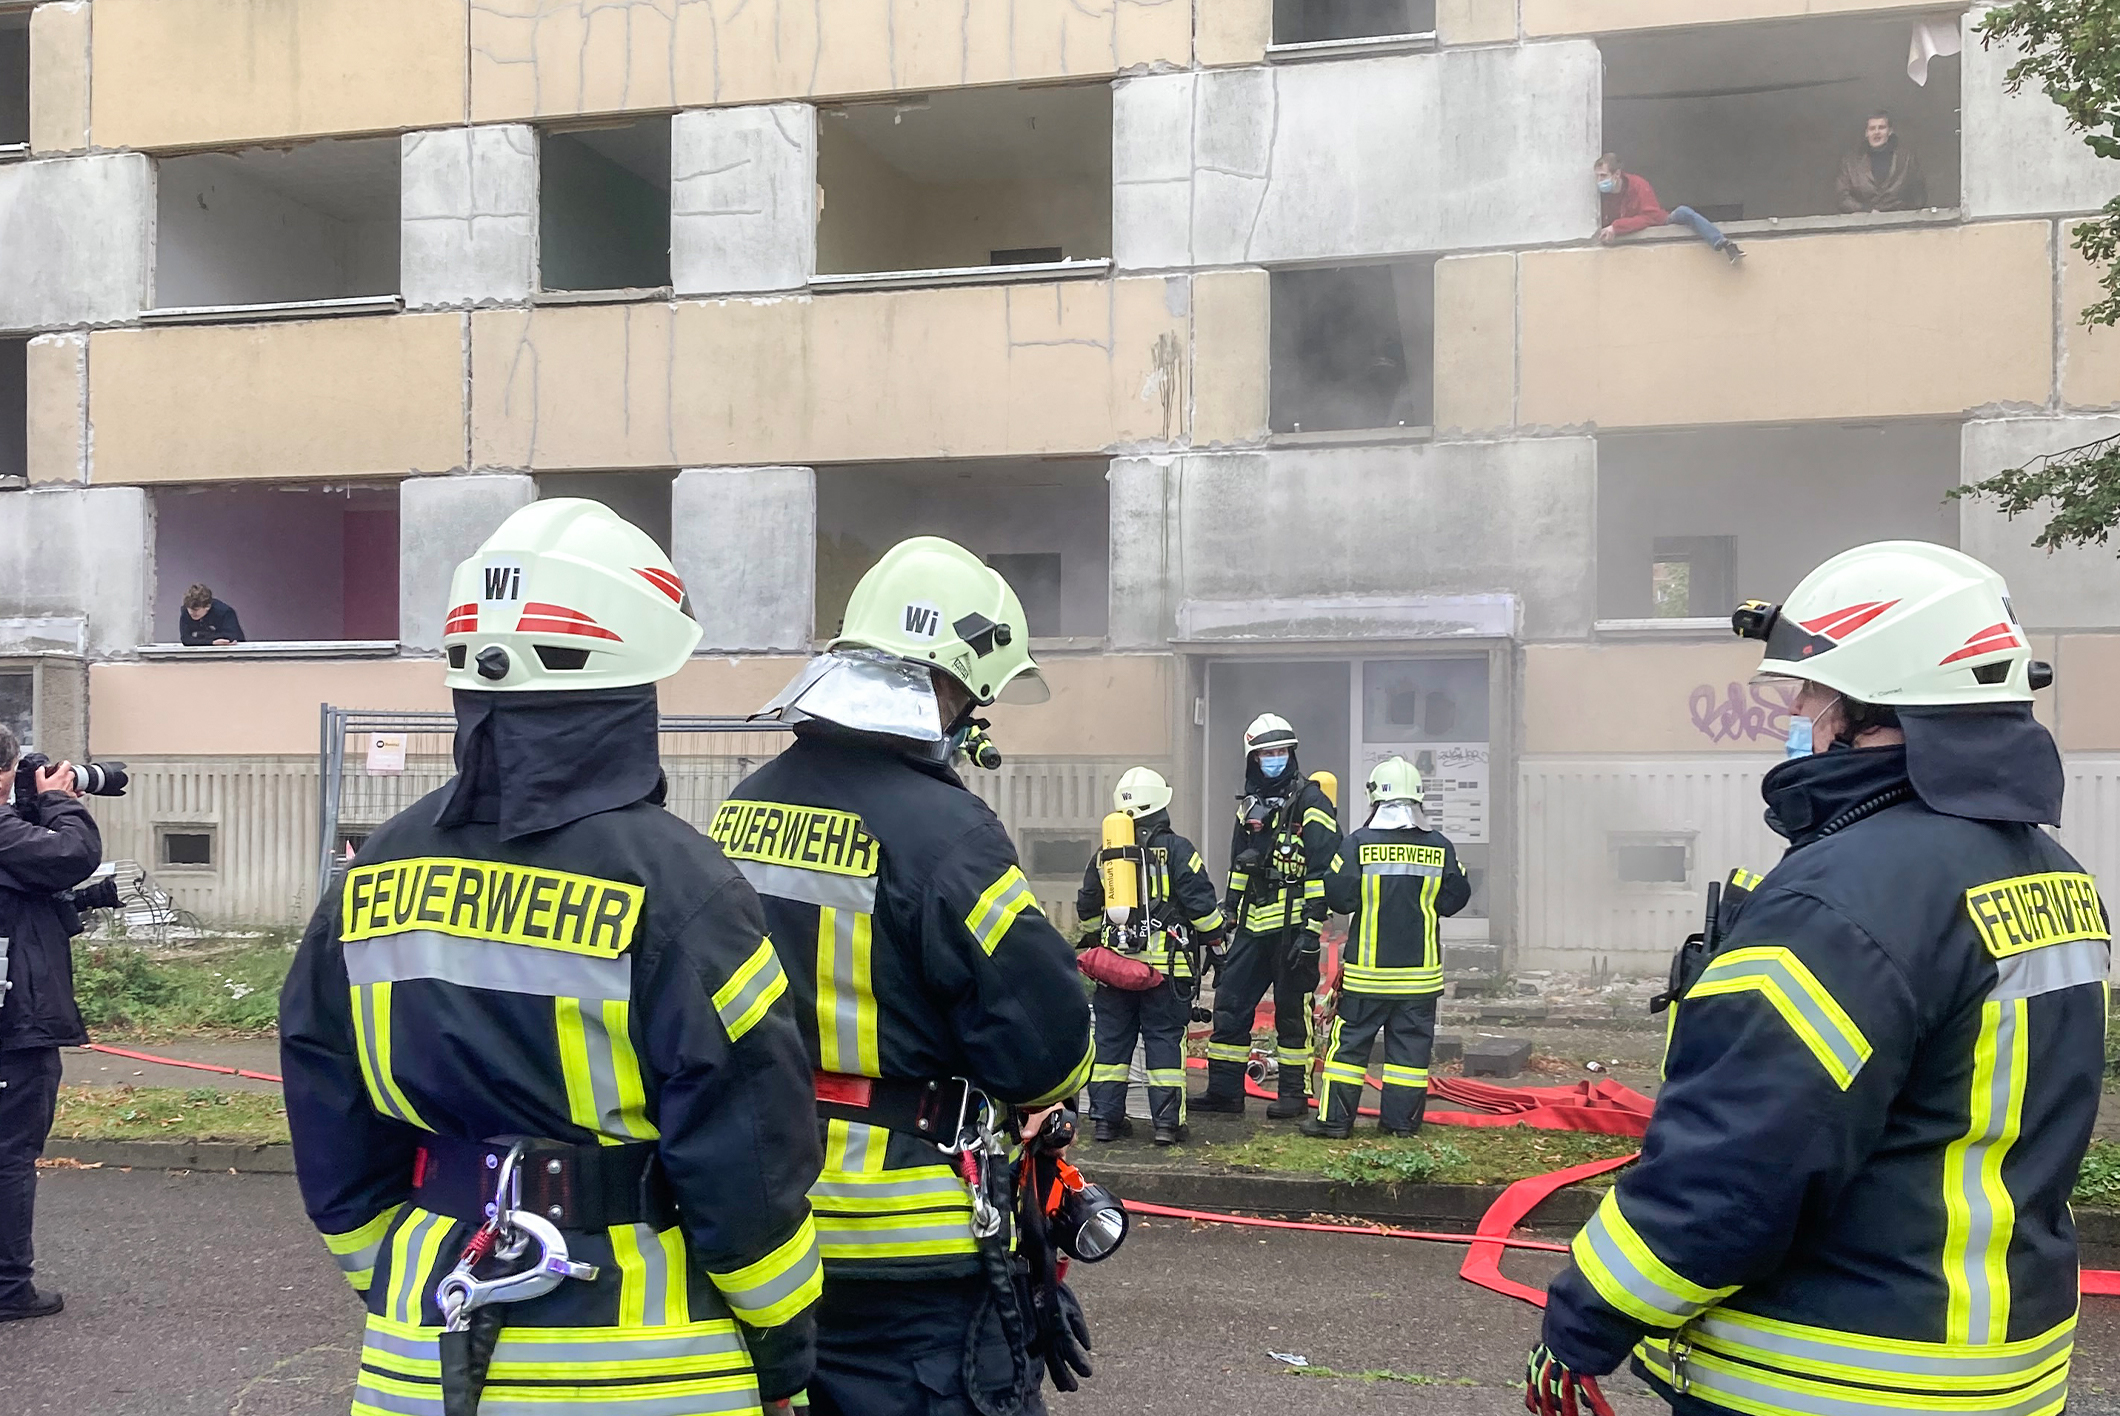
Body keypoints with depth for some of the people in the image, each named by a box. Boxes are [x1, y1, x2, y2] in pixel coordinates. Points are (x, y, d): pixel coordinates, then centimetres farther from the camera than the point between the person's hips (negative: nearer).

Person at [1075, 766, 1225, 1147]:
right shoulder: (1176, 849, -6)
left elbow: (1087, 908, 19)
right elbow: (1201, 901, -8)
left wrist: (1097, 939, 36)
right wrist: (1215, 941, 6)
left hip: (1113, 963, 4)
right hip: (1165, 965, -4)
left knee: (1111, 1040, 9)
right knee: (1165, 1040, 0)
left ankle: (1106, 1118, 10)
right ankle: (1167, 1121, -1)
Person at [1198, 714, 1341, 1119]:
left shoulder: (1310, 801, -7)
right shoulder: (1251, 804, 15)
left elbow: (1323, 869, -12)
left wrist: (1311, 928, -17)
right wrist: (1226, 916, 20)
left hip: (1292, 925, -7)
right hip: (1254, 925, 7)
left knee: (1292, 1010, 1)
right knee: (1229, 1002, 5)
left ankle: (1294, 1093, 12)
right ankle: (1224, 1090, 12)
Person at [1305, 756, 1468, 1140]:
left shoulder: (1358, 844, -10)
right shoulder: (1440, 847, -3)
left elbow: (1338, 898, -9)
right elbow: (1455, 899, 4)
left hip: (1367, 969, -2)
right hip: (1420, 970, 2)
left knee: (1350, 1040, 6)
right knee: (1410, 1044, 9)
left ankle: (1335, 1119, 7)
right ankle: (1401, 1120, 11)